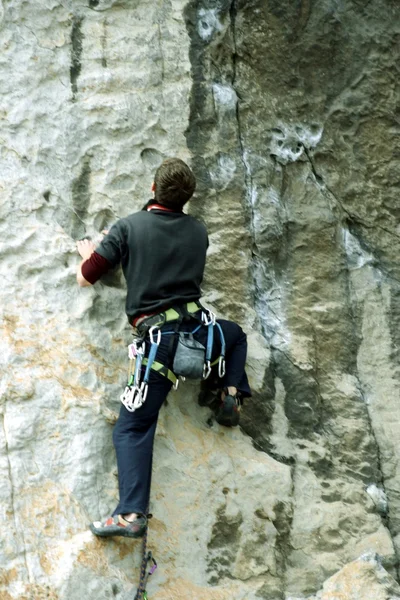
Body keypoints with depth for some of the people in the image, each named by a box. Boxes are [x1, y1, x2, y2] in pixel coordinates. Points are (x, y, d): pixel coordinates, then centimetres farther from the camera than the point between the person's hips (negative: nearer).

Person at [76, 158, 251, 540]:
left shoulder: (129, 227, 1)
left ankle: (131, 513, -14)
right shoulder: (197, 231, 12)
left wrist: (89, 254, 29)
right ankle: (230, 392, 13)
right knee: (235, 335, 37)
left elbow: (85, 278, 5)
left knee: (132, 428, 2)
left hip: (157, 339, -2)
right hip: (197, 329, 3)